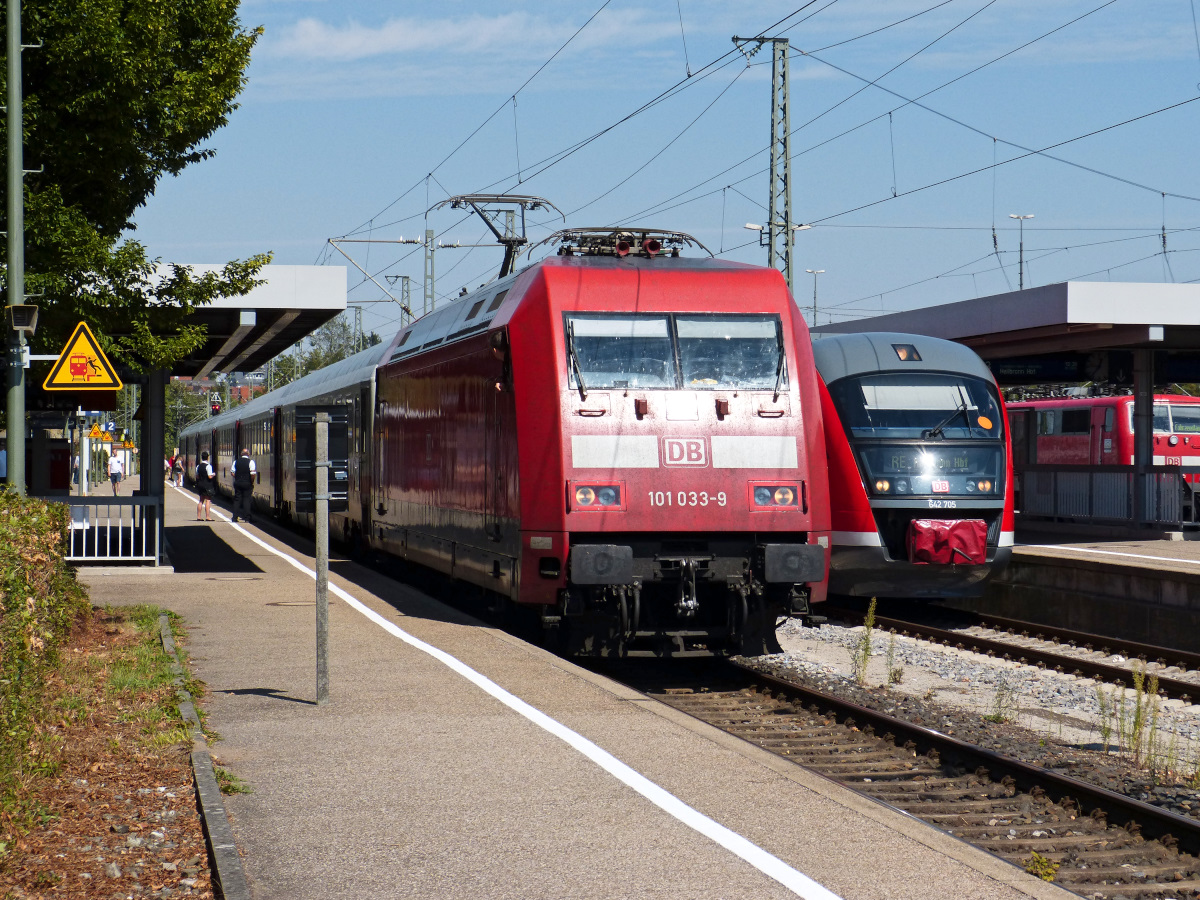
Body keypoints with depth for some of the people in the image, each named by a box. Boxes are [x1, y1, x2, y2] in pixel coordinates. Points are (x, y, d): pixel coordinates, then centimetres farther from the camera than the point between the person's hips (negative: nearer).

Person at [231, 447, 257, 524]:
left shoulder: (236, 462, 4)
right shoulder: (250, 462, -9)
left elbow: (233, 472, 4)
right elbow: (253, 474, -15)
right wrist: (252, 482, -2)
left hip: (237, 483, 3)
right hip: (247, 483, -3)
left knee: (237, 500, 9)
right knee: (246, 500, 1)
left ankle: (235, 518, 9)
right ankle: (246, 519, 0)